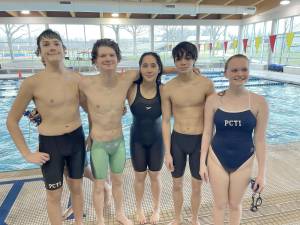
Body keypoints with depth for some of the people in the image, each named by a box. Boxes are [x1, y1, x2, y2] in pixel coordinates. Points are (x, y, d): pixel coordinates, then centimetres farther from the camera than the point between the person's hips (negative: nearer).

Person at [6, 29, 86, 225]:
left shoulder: (77, 79, -5)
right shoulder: (32, 83, -14)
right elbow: (12, 121, -5)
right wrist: (27, 154, -6)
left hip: (77, 139, 3)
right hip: (50, 144, -3)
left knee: (77, 188, 21)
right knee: (54, 195, 16)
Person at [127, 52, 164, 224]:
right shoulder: (131, 89, -19)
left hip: (157, 139, 1)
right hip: (137, 139, 0)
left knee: (155, 176, 18)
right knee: (140, 176, 17)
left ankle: (156, 209, 44)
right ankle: (139, 210, 44)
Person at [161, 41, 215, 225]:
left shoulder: (206, 85, -10)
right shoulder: (168, 88, -7)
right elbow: (166, 121, -3)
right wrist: (167, 152, -4)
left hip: (200, 141, -1)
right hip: (177, 140, 1)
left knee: (197, 186, 17)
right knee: (177, 185, 19)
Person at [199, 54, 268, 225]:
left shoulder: (259, 102, -11)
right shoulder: (214, 100, -10)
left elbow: (260, 139, -6)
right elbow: (207, 133, -4)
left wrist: (262, 173, -3)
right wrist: (202, 163, -3)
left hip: (244, 161, 0)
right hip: (217, 159, 0)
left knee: (235, 204, 20)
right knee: (220, 204, 17)